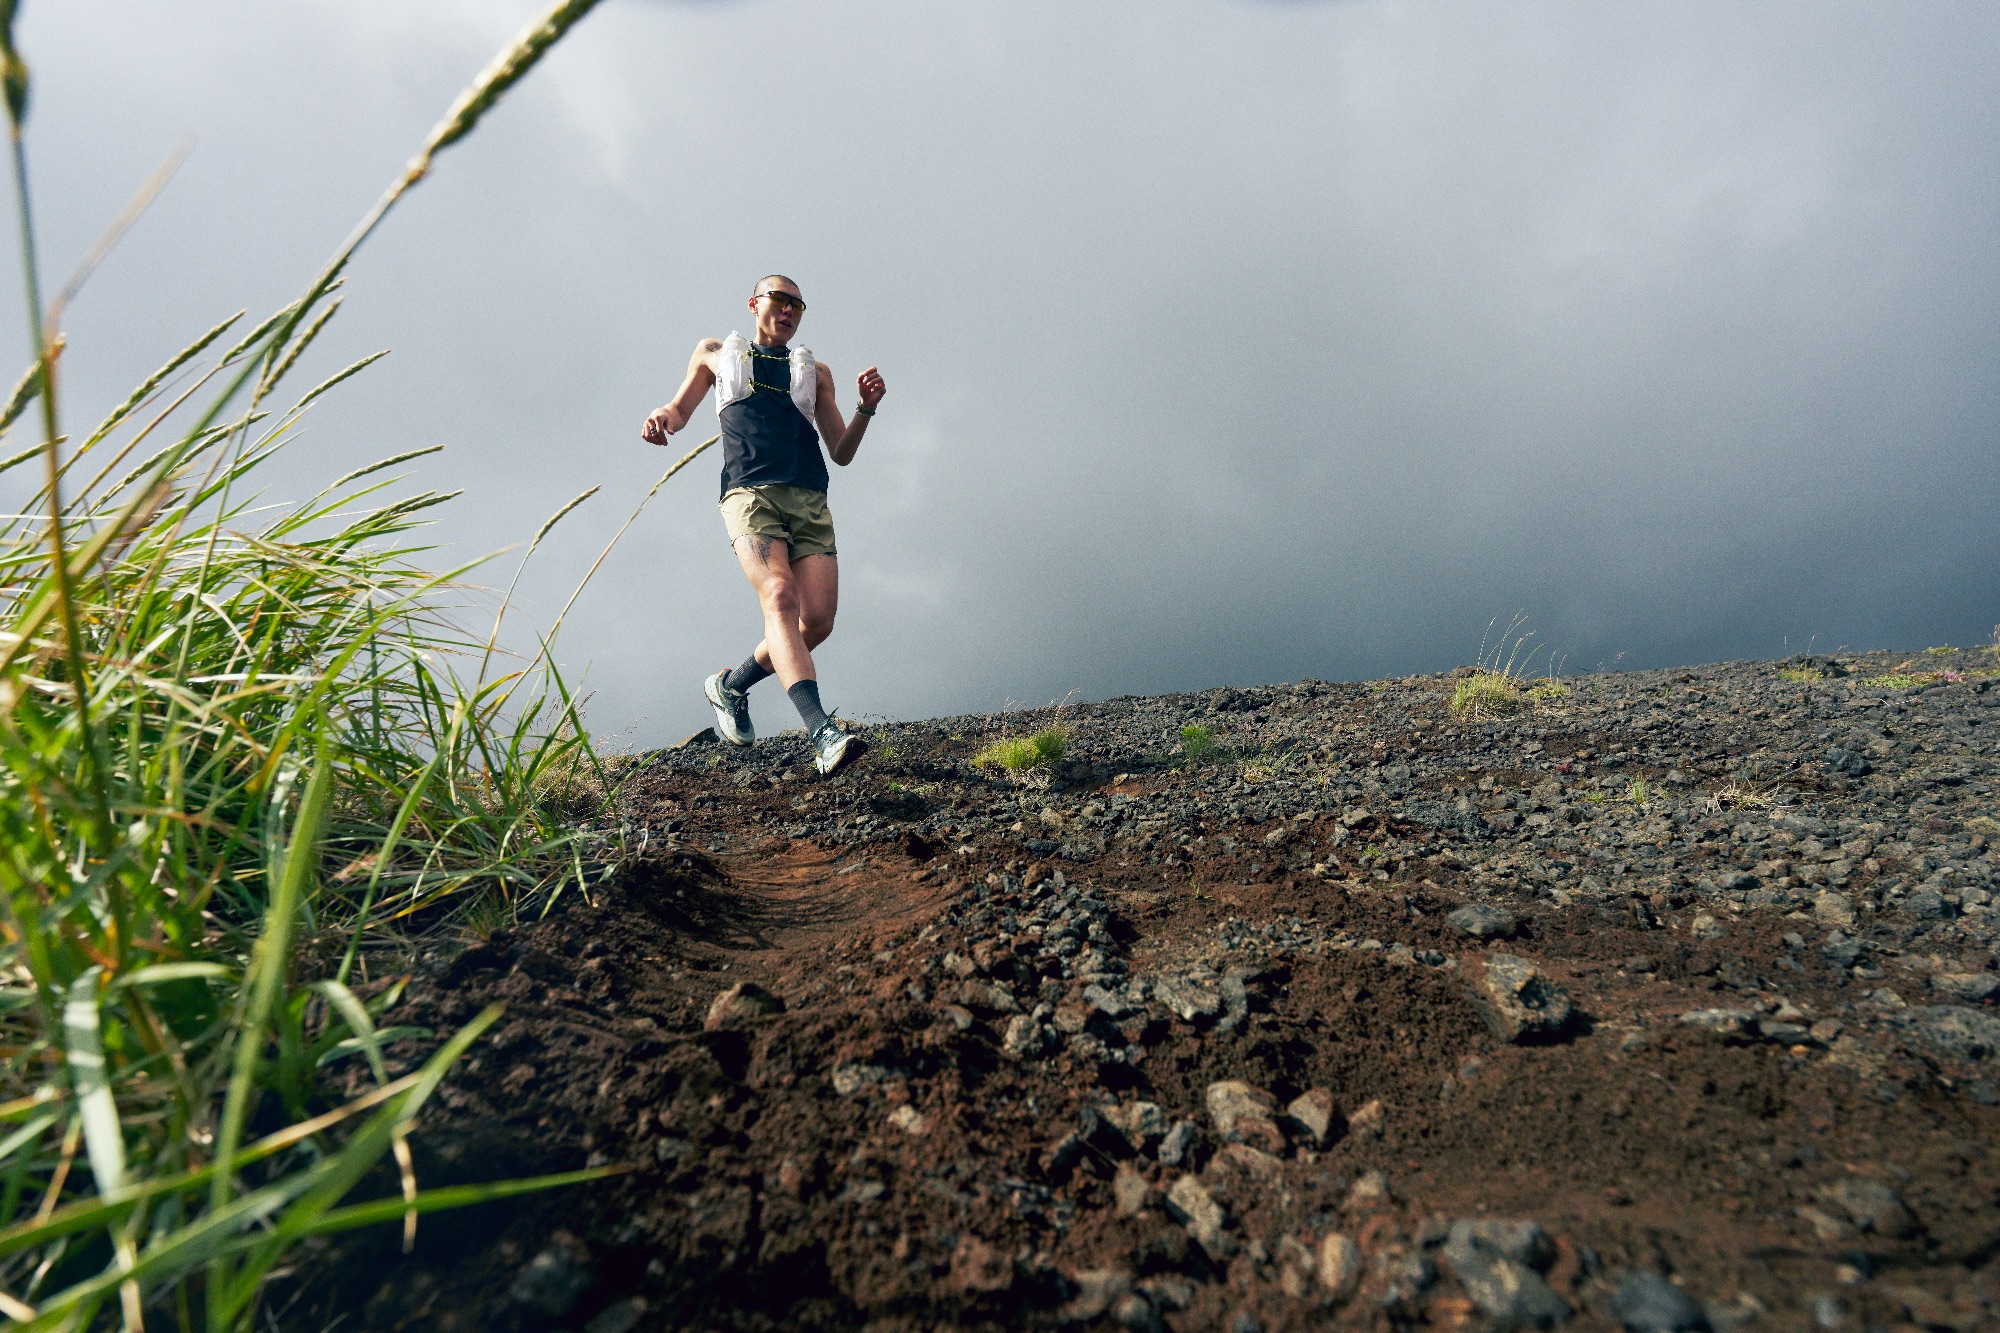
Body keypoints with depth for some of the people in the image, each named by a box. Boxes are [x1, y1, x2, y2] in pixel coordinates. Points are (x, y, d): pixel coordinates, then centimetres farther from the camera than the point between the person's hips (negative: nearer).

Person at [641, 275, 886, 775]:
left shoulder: (814, 370, 29)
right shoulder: (716, 353, 27)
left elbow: (842, 453, 24)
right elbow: (681, 410, 29)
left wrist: (865, 409, 5)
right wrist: (661, 417, 5)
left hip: (809, 501, 3)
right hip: (751, 492, -2)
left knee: (818, 619, -14)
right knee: (780, 597, -27)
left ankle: (730, 685, 13)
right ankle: (823, 733, -38)